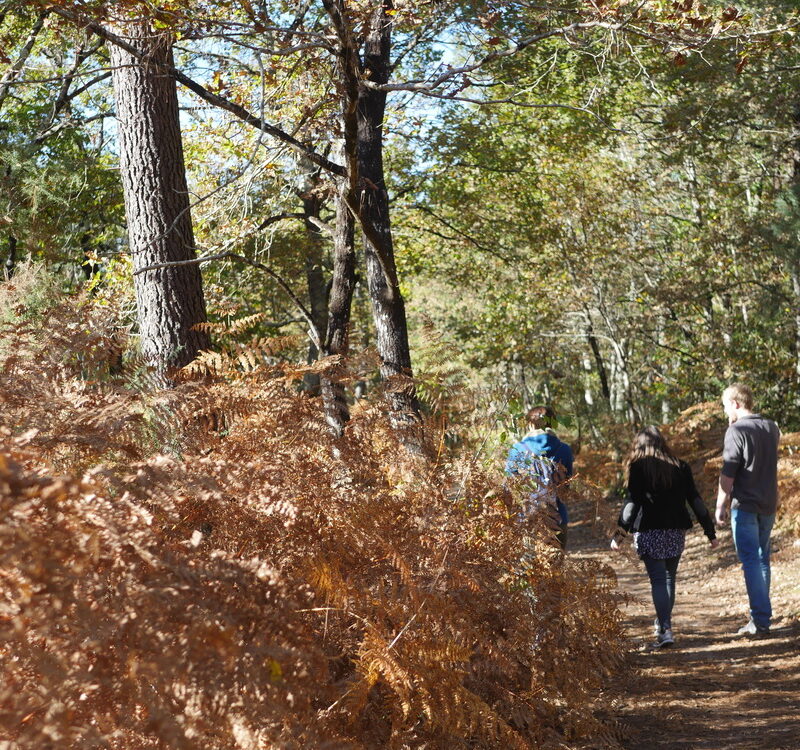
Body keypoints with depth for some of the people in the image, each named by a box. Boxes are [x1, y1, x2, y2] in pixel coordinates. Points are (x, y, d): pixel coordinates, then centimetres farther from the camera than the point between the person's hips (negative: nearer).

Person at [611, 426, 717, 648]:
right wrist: (710, 532, 9)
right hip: (676, 532, 4)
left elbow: (633, 502, -13)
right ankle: (663, 624, 29)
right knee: (669, 578, 18)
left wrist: (620, 533, -14)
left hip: (649, 533, -4)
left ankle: (665, 630, -15)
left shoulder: (639, 467, -5)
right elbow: (695, 500, 5)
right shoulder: (680, 467, 7)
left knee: (658, 580, -4)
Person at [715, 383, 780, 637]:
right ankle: (761, 613, 26)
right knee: (762, 559, 17)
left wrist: (720, 507, -7)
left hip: (745, 506, -7)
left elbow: (728, 474, -16)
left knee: (751, 562, -5)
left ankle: (761, 620, -8)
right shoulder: (771, 427, 6)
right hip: (769, 505, 7)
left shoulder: (736, 431, -14)